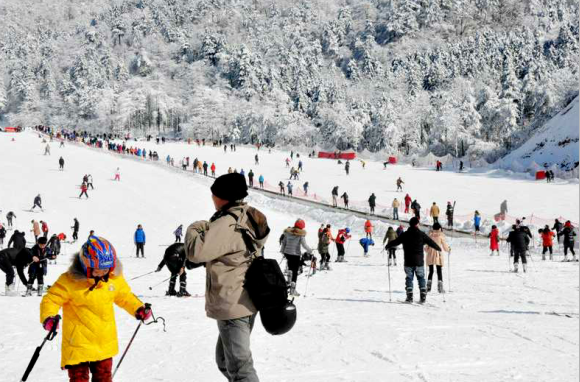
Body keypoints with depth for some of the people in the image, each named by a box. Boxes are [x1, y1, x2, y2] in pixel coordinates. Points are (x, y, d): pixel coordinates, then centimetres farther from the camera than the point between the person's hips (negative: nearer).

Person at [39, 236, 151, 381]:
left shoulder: (114, 278, -1)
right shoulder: (69, 281, -17)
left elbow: (124, 296, 16)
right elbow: (51, 300, -13)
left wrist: (138, 309, 2)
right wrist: (48, 317, -31)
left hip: (105, 343, 5)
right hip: (78, 343, -5)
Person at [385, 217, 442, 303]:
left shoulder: (404, 235, 0)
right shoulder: (421, 234, -2)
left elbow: (395, 242, 7)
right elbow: (431, 242, 3)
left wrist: (388, 246, 25)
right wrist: (438, 248, 19)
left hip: (408, 262, 0)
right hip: (419, 261, 0)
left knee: (409, 278, 6)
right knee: (421, 278, 9)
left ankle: (409, 296, -2)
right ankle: (423, 296, 0)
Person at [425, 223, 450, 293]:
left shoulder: (430, 235, -2)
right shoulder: (441, 236, -7)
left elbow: (427, 247, 2)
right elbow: (445, 247, -3)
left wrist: (426, 250, 25)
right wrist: (448, 249, 19)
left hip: (430, 256, 2)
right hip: (438, 256, -2)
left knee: (431, 271, 12)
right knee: (439, 272, 6)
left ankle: (428, 287, 3)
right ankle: (440, 287, 1)